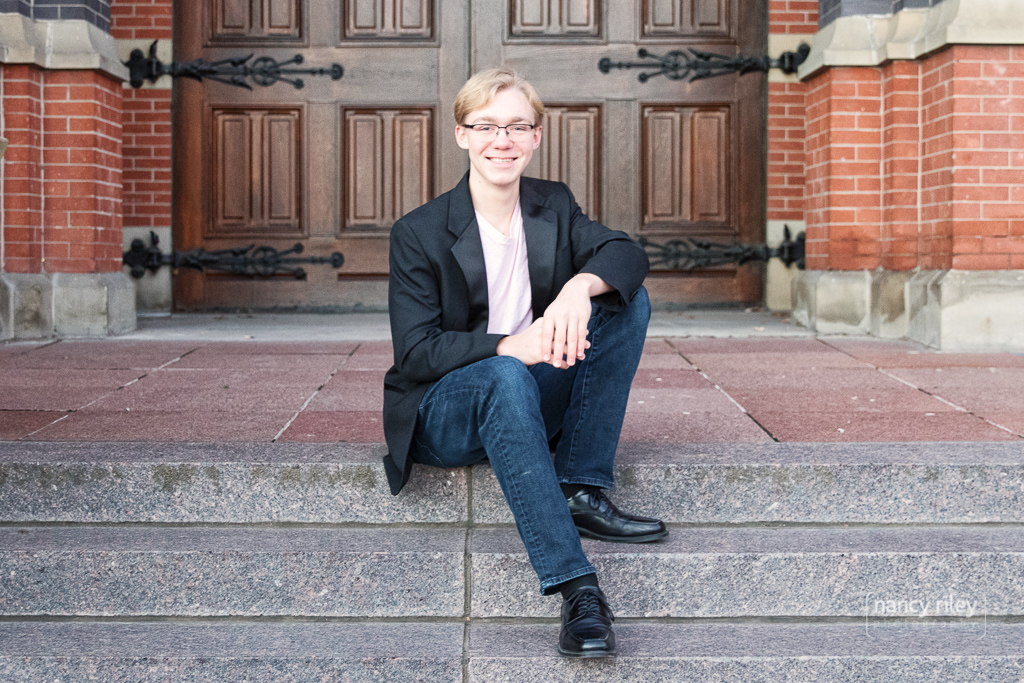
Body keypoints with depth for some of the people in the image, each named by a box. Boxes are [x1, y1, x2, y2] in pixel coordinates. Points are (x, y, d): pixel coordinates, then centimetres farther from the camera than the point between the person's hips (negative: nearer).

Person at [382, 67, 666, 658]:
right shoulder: (419, 233, -10)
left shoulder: (554, 206, 5)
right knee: (504, 377, -39)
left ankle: (582, 493, -20)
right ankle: (578, 590, -47)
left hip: (536, 400, 5)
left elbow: (628, 253, -12)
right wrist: (510, 347, -32)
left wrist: (580, 287, -35)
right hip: (443, 414, -5)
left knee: (629, 299, -13)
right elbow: (415, 353, -16)